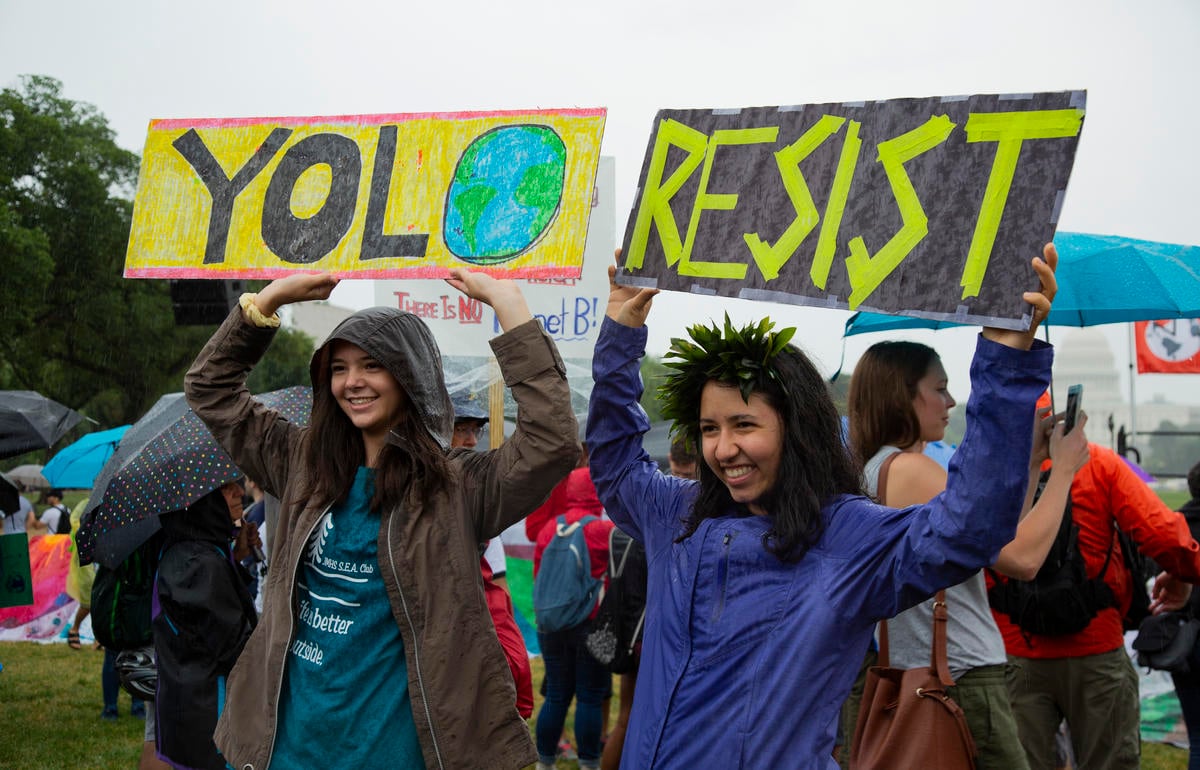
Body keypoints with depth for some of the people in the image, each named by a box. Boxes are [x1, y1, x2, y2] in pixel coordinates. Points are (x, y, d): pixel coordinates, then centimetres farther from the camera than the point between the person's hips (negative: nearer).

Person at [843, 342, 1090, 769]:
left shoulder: (869, 472, 13)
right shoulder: (911, 469, -16)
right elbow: (1021, 558, -19)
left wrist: (1031, 461, 13)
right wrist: (1064, 467, -8)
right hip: (961, 685, -10)